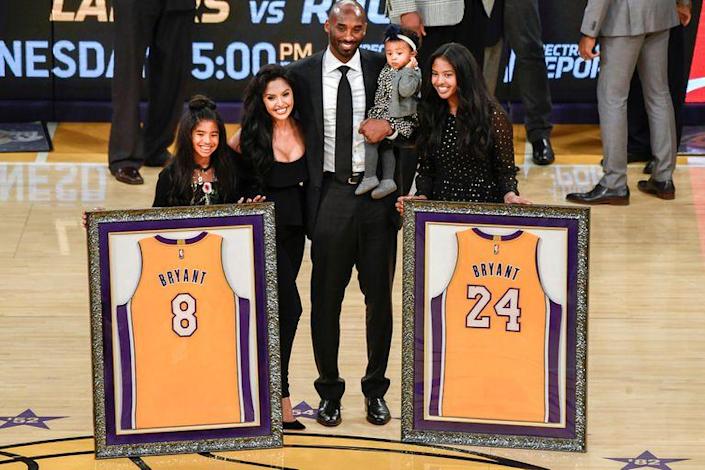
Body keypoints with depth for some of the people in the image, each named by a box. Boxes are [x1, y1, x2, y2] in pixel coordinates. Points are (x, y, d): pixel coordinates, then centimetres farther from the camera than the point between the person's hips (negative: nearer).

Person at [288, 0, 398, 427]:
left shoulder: (383, 69, 2)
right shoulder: (302, 74, 1)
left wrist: (390, 126, -14)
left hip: (377, 193, 1)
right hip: (329, 195, -1)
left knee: (380, 296, 9)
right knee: (326, 298, 5)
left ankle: (376, 389, 23)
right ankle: (329, 391, 19)